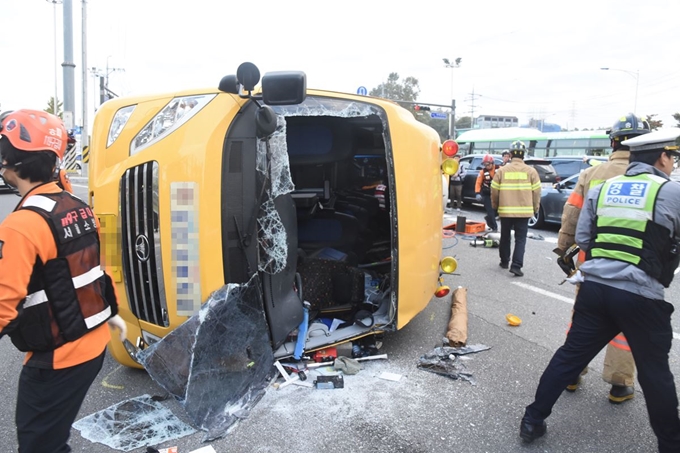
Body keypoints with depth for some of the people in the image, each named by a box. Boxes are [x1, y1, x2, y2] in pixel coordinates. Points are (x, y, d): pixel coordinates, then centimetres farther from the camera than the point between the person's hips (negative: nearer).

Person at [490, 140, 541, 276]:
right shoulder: (531, 171, -3)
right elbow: (536, 192, -1)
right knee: (520, 239, 3)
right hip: (524, 211, -1)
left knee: (505, 236, 17)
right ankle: (516, 265, -7)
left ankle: (504, 261, 29)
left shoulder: (502, 170, -2)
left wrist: (495, 205, 16)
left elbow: (494, 190, 1)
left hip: (505, 210, 1)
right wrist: (535, 208, 13)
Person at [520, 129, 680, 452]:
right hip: (640, 296, -4)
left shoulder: (601, 189, 8)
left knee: (570, 355, 14)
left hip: (595, 287, 4)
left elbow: (582, 239, 10)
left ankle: (533, 420, 22)